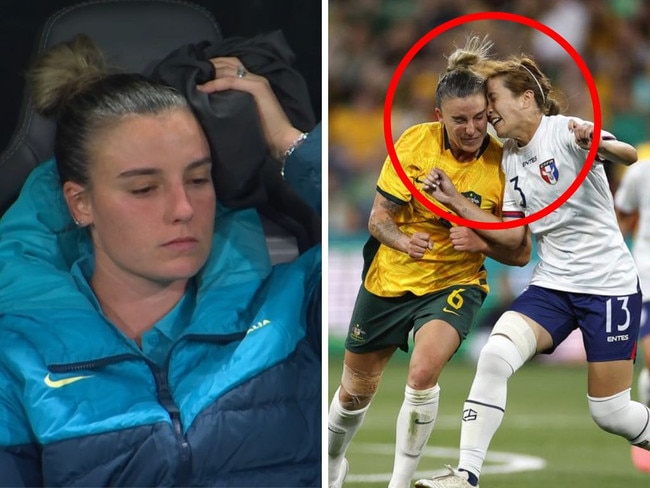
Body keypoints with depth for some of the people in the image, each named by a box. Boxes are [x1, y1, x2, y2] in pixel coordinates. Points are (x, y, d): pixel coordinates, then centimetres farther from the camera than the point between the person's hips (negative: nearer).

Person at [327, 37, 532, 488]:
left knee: (423, 371, -31)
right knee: (356, 391, 16)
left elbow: (521, 253, -10)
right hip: (389, 280, 2)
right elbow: (379, 217, -9)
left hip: (456, 284, -2)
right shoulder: (415, 142, -15)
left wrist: (480, 241, -30)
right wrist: (403, 240, -31)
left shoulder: (503, 164, -17)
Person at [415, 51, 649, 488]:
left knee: (610, 412, -2)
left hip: (608, 283, -6)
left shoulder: (564, 131, -12)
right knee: (494, 356, -20)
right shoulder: (511, 158, 9)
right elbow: (511, 234, 10)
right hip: (552, 284, 6)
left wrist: (599, 145, -51)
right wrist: (454, 201, 1)